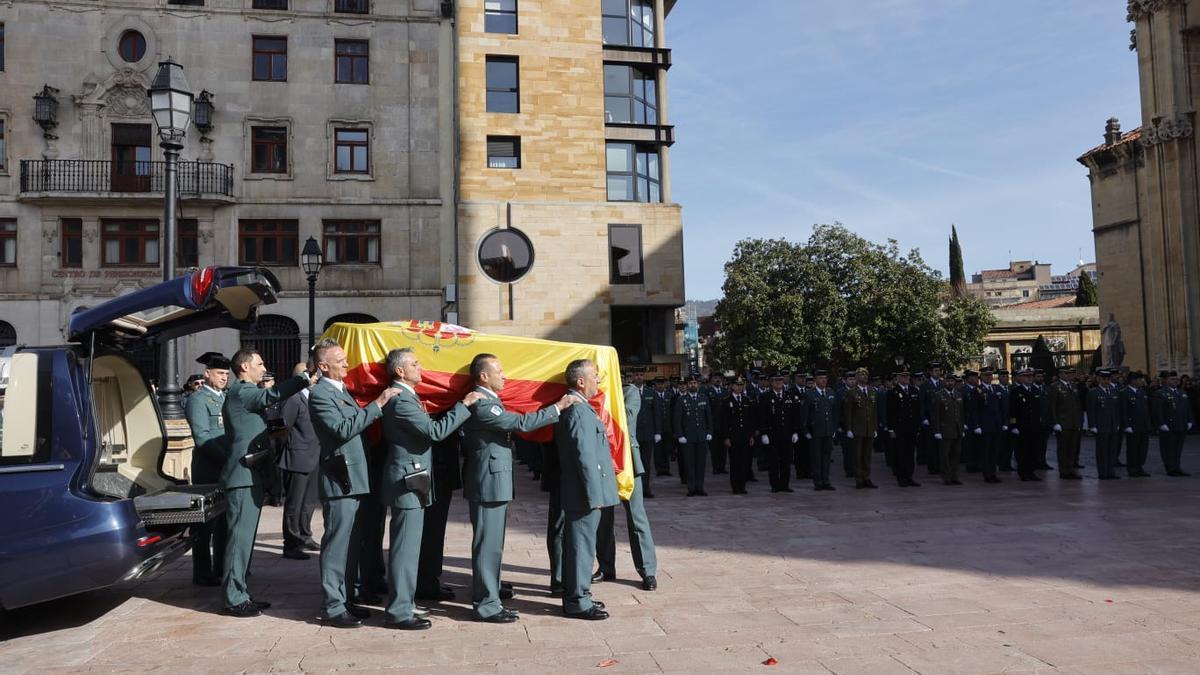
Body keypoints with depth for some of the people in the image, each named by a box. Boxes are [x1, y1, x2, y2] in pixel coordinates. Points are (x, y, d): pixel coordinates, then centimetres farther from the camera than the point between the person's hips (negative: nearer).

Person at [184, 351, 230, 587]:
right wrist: (226, 458, -21)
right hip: (208, 470, -7)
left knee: (225, 520, 11)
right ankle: (203, 574, 9)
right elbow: (202, 437, -15)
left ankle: (221, 568, 21)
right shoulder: (198, 399, -6)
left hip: (228, 469, 7)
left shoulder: (226, 397, 16)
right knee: (206, 523, 1)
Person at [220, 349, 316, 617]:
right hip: (244, 476, -10)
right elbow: (271, 395, -30)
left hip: (251, 476, 10)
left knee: (245, 537, 13)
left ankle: (240, 594, 20)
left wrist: (271, 433, 17)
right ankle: (234, 600, -3)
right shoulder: (240, 391, -10)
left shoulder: (246, 392, 22)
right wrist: (307, 378, -35)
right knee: (240, 537, -7)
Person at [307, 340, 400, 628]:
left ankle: (347, 599, 24)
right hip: (340, 481, -9)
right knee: (337, 545, -3)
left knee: (353, 545, 14)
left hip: (355, 479, 9)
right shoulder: (320, 394, -11)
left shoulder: (342, 390, 17)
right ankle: (333, 607, 4)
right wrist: (377, 404, -22)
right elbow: (343, 429, -22)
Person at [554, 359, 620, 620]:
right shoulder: (578, 411, -19)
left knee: (578, 544, 16)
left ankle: (576, 595, 27)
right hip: (584, 492, -10)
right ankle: (577, 602, 7)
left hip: (581, 492, 10)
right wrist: (594, 494, -19)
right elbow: (585, 457, -22)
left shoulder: (578, 407, 13)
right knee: (582, 545, -2)